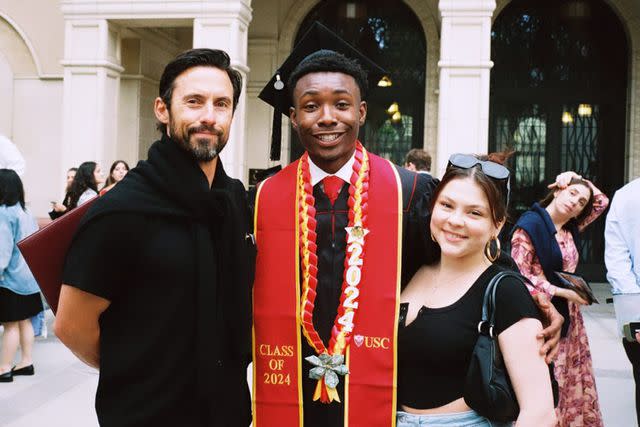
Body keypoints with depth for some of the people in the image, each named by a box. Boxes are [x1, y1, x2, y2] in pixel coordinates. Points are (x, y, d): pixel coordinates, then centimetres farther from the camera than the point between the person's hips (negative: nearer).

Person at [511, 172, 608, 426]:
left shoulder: (571, 228, 10)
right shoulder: (530, 224, -11)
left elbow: (602, 201, 23)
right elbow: (520, 276, -16)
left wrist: (579, 178, 9)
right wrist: (562, 292, -15)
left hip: (569, 317, 8)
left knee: (573, 384, 12)